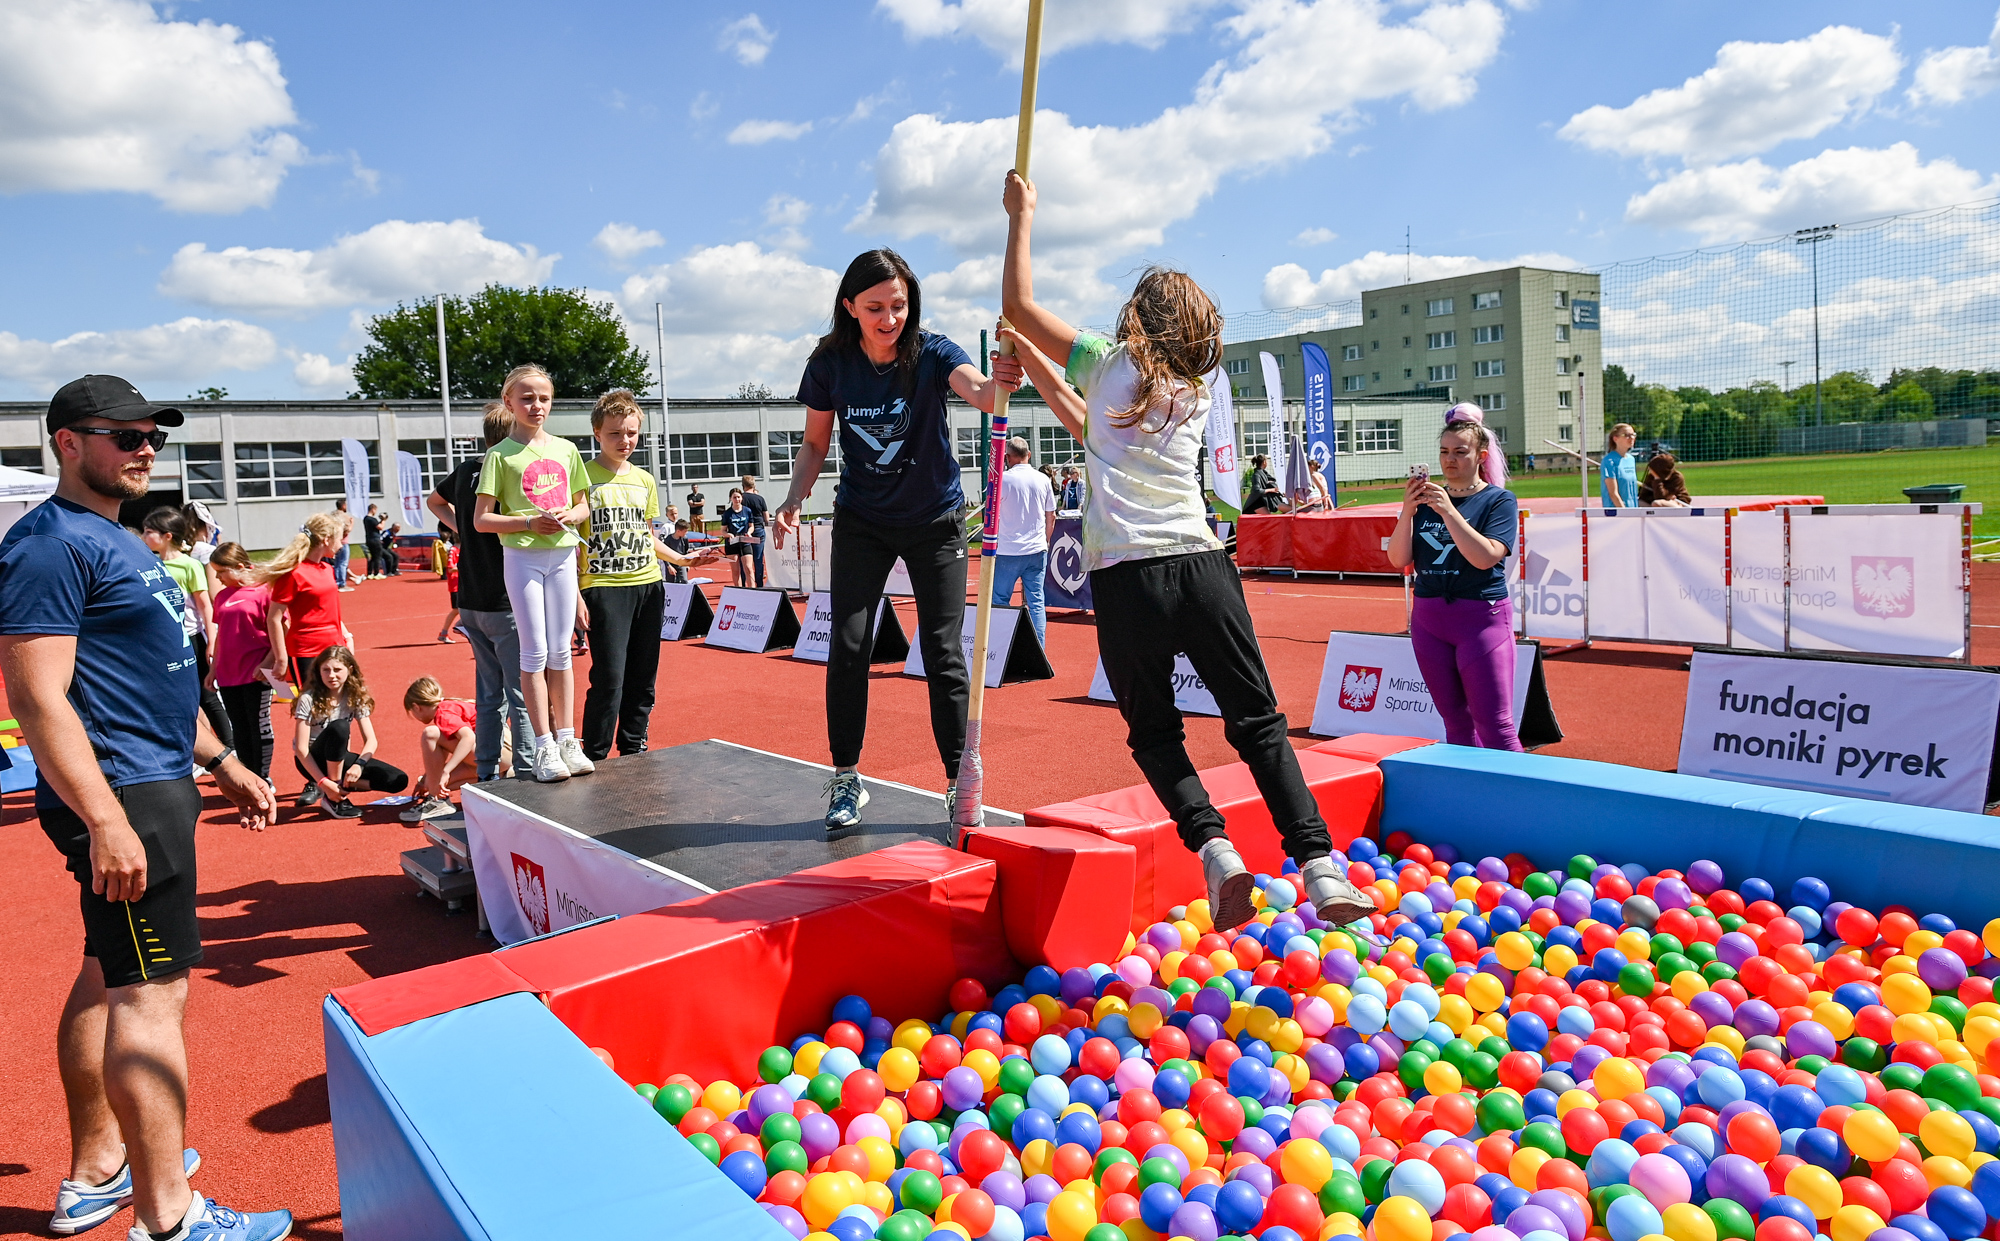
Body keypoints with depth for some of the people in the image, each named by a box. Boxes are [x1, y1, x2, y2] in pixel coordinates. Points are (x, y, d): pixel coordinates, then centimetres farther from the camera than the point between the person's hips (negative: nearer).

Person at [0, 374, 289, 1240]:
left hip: (154, 786, 11)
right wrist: (106, 821, -26)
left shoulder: (114, 540, 16)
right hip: (122, 798, -11)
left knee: (110, 976, 17)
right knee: (152, 992, -7)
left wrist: (219, 760, 22)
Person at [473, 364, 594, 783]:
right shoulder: (500, 455, -2)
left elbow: (583, 505, 16)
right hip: (522, 557, -3)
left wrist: (569, 516, -6)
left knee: (560, 652, 8)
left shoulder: (565, 449, 10)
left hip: (562, 555, 4)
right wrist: (529, 521, -17)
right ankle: (543, 748, 3)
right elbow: (482, 519, -4)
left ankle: (566, 741, 13)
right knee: (535, 653, -2)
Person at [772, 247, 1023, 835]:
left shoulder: (931, 353, -17)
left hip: (935, 521, -1)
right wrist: (795, 499, -15)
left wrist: (999, 384, -61)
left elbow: (976, 389, -38)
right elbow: (816, 443, 2)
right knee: (847, 646, -3)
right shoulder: (830, 364, -10)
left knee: (943, 652, -2)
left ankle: (959, 783, 9)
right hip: (861, 522, 2)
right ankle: (846, 781, 11)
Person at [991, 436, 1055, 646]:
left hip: (1008, 552, -3)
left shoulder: (1003, 479, -7)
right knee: (1036, 601, 5)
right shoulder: (1043, 479, 5)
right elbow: (1051, 516, 11)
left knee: (999, 601, 4)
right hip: (1037, 550, 4)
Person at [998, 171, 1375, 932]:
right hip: (1202, 567, 3)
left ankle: (1215, 851, -6)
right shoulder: (1197, 393, 21)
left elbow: (1018, 304, 13)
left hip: (1126, 579, -3)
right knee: (1258, 724, 9)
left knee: (1153, 734, 12)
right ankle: (1320, 866, 0)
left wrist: (1022, 217, 26)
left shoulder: (1111, 364, 7)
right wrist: (1032, 365, 37)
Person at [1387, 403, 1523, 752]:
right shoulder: (1425, 499, 7)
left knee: (1494, 725, -4)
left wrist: (1448, 511, -24)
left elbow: (1485, 557, -19)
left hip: (1481, 618, -4)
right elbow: (1399, 560, 0)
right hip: (1428, 618, 5)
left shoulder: (1499, 500, -3)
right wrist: (1407, 510, -13)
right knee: (1455, 721, 13)